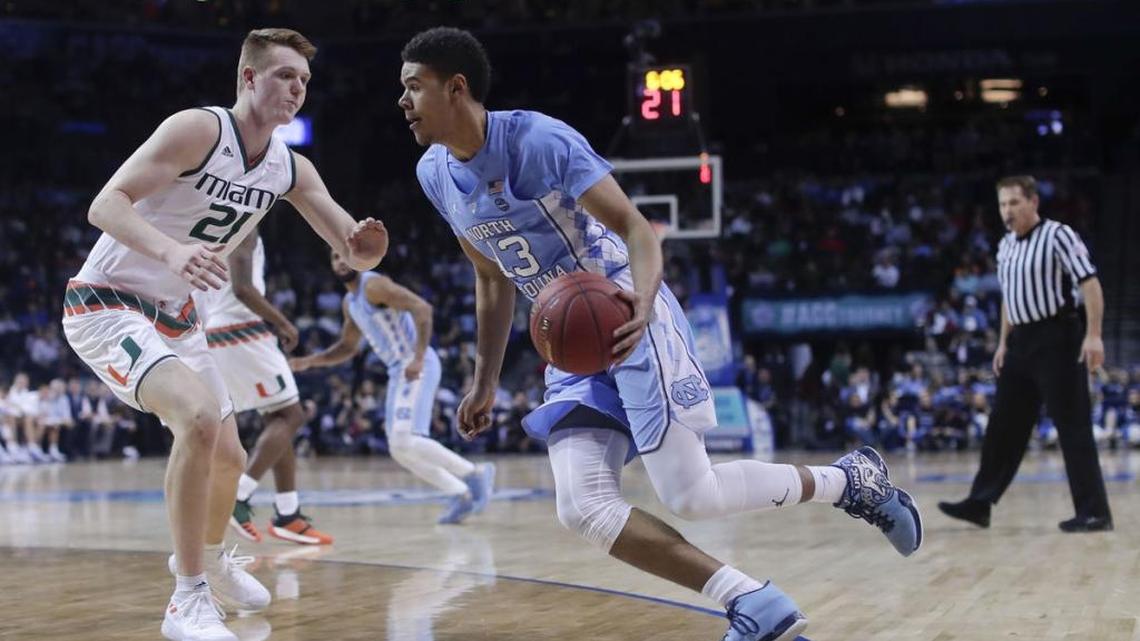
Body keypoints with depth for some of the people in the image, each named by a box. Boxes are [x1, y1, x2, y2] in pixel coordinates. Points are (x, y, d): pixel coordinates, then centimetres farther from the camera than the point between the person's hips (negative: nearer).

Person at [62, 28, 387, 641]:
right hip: (107, 306, -8)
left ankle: (209, 557, 47)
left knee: (228, 456, 15)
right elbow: (105, 204, -29)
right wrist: (172, 250, -48)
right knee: (199, 418, -30)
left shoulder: (291, 170, -1)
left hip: (174, 316, 8)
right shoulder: (198, 130, -22)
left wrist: (369, 244, -25)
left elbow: (357, 253, 0)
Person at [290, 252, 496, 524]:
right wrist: (310, 361, 19)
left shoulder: (375, 285, -12)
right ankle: (460, 495, 11)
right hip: (398, 371, 10)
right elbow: (347, 347, 31)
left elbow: (422, 308, -22)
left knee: (406, 441, -20)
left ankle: (476, 474, -9)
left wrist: (418, 359, -29)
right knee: (399, 450, 6)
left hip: (416, 368, -10)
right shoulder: (349, 303, 17)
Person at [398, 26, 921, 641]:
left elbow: (634, 226, -21)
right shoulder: (435, 175, 4)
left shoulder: (538, 139, -19)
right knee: (583, 509, -12)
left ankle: (850, 478, 11)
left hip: (629, 319, -7)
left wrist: (642, 301, -41)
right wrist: (484, 382, 15)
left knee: (692, 495, -14)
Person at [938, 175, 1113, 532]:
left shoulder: (1058, 236, -11)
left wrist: (1093, 335, -23)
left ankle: (1094, 512, -3)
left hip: (1056, 339, -8)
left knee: (1072, 426, -7)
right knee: (1003, 425, 10)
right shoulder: (1006, 246, 13)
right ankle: (980, 503, 15)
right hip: (1022, 341, 8)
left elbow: (1090, 284, -16)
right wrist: (1004, 342, 21)